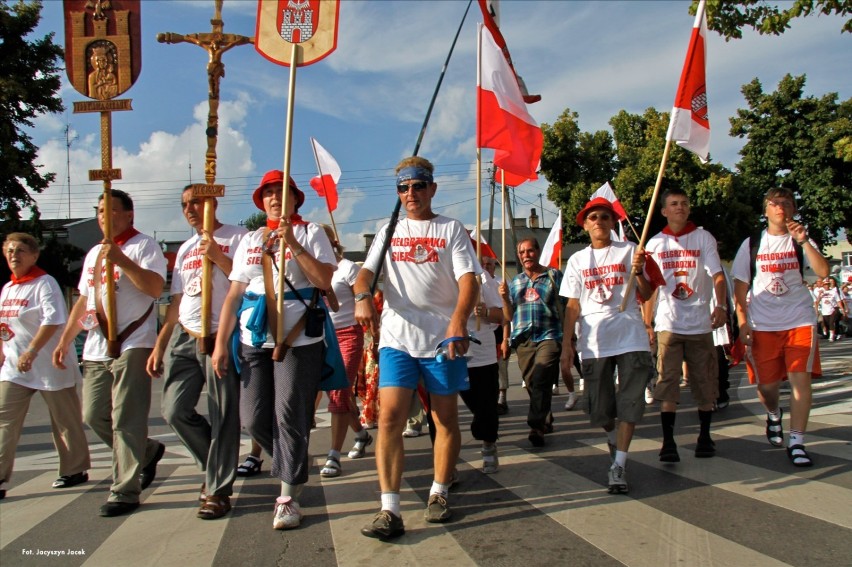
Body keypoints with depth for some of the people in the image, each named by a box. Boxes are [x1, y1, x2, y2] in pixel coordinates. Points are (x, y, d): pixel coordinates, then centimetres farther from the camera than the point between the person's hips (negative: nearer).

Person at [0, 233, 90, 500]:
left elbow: (53, 320, -22)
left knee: (64, 420, 5)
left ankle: (75, 469, 19)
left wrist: (31, 352, -27)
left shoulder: (44, 283, -11)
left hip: (49, 364, -7)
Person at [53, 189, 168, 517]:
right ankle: (146, 452, 30)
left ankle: (124, 492, 0)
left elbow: (155, 287, -18)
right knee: (94, 416, 10)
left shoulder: (143, 246, -3)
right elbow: (83, 300, 24)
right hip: (96, 349, 8)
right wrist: (64, 341, 21)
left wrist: (121, 260, -23)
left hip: (132, 346, -8)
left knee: (126, 421, -7)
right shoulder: (94, 253, 20)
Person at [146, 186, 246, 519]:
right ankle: (215, 464, 23)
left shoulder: (237, 238, 2)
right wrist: (159, 346, 17)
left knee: (222, 416, -4)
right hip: (184, 338, 6)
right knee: (174, 410, 0)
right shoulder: (185, 249, 22)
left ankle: (219, 489, 9)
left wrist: (218, 257, -17)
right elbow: (176, 304, 22)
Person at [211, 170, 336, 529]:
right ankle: (293, 469, 30)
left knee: (290, 418, -5)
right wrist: (221, 342, 8)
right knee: (253, 419, 4)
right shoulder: (250, 240, 17)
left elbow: (324, 280, -10)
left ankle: (288, 497, 8)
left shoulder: (310, 233, 4)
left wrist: (293, 244, -16)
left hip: (299, 340, -5)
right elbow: (234, 293, 13)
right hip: (254, 341, 5)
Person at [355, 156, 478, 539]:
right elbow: (366, 271, 5)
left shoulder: (451, 229, 6)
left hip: (443, 338, -1)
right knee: (390, 417, -9)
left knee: (446, 419, 7)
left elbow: (468, 278, -6)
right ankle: (390, 510, -5)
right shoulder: (388, 232, 16)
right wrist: (362, 296, -19)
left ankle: (439, 495, 25)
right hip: (396, 338, 2)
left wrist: (459, 319, -25)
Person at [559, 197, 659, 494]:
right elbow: (573, 306, 8)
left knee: (629, 402, -6)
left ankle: (618, 465, -1)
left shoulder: (629, 251, 5)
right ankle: (614, 439, 37)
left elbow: (646, 296, 3)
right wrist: (566, 343, 1)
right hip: (594, 340, 2)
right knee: (599, 407, 6)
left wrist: (638, 271, -16)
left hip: (630, 336, -1)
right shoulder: (577, 260, 10)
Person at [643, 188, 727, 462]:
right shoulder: (655, 243, 8)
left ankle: (705, 436, 22)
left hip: (700, 322, 0)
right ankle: (668, 442, -3)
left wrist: (721, 306, -23)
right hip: (668, 324, 0)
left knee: (704, 382, 7)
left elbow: (717, 275, -6)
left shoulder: (704, 238, 4)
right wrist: (647, 323, 7)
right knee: (667, 382, -5)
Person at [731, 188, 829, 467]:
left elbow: (823, 271, -12)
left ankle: (796, 442, -2)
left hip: (800, 321, 0)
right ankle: (774, 414, 39)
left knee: (800, 378, -11)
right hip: (762, 326, 0)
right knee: (766, 384, 5)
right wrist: (743, 323, -4)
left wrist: (804, 241, -22)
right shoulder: (751, 244, 6)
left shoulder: (801, 241, 6)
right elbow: (740, 287, 5)